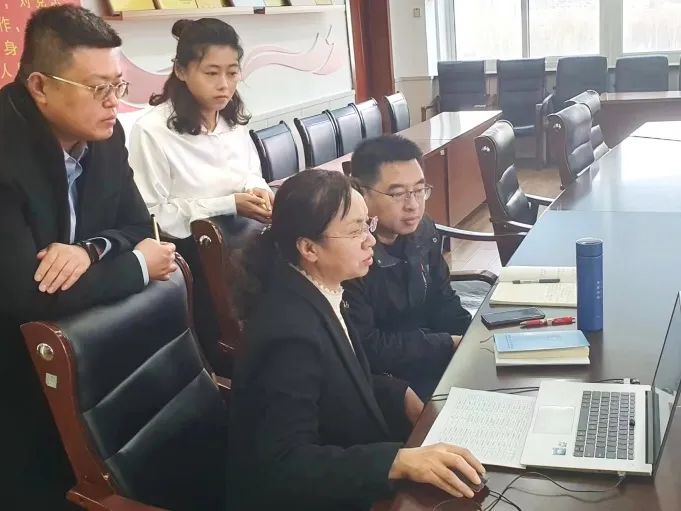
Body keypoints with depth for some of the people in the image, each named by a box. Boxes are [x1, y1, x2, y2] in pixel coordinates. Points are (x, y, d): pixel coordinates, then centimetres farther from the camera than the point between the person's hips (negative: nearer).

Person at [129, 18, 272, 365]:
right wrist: (228, 205, -18)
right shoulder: (152, 130, -15)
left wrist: (257, 190, -7)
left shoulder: (233, 119, 7)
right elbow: (151, 215, -16)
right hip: (190, 253, -6)